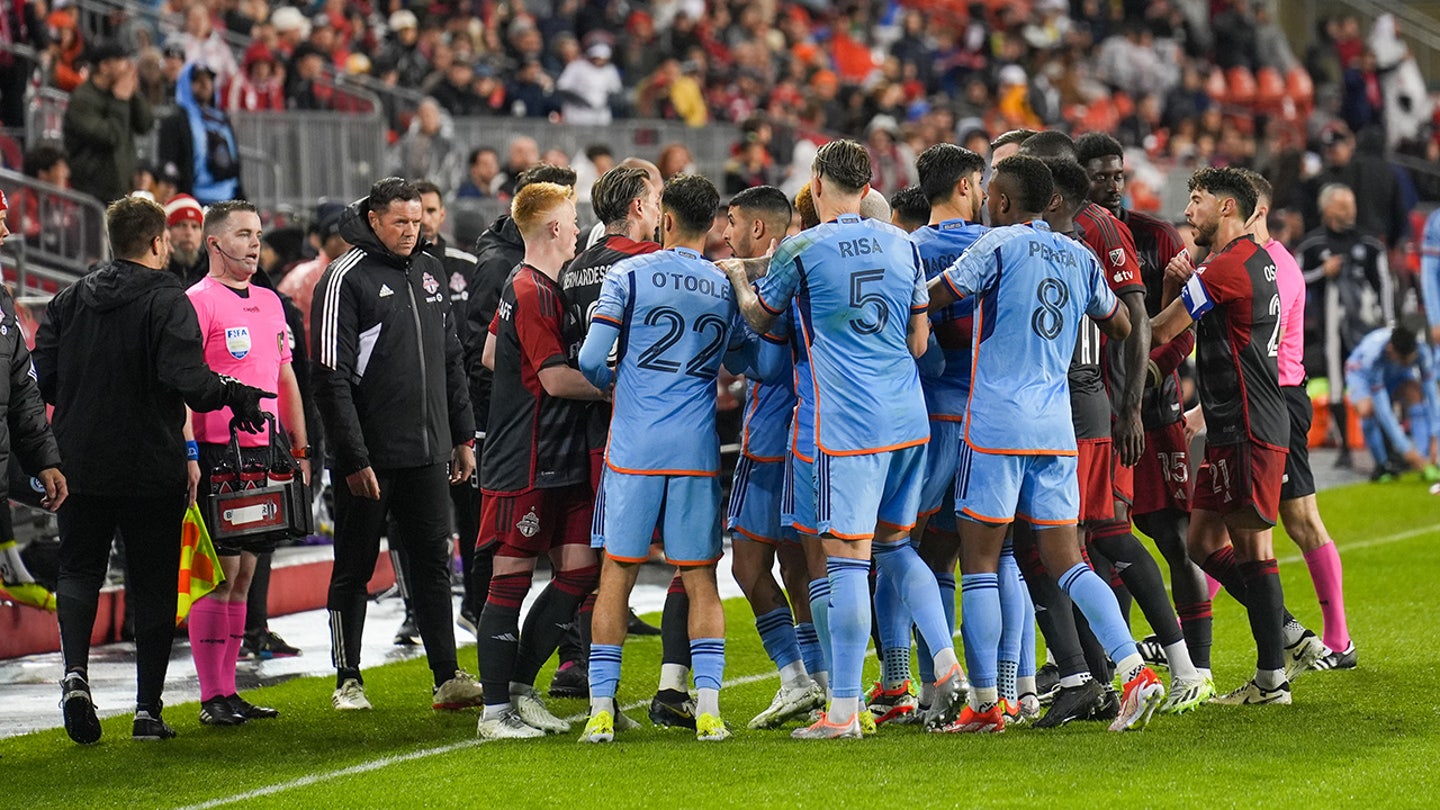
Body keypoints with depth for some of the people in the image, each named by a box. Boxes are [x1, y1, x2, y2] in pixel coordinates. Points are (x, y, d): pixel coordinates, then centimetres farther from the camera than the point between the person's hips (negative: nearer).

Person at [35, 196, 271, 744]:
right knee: (152, 583, 6)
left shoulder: (71, 299, 6)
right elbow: (185, 379, -22)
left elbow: (44, 375, 5)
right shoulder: (167, 302, -10)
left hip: (80, 466, 4)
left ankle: (75, 672, -11)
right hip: (151, 468, -4)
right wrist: (232, 394, -5)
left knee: (79, 570, 14)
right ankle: (148, 709, 6)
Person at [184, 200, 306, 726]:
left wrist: (300, 448, 19)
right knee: (219, 575, -7)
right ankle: (212, 698, -4)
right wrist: (188, 452, -20)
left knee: (243, 573, 9)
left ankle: (229, 691, 13)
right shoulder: (197, 302, -7)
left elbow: (285, 380, 24)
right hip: (218, 454, -8)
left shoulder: (270, 303, 18)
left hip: (264, 451, 8)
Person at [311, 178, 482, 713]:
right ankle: (348, 680, 12)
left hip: (427, 453, 5)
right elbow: (331, 376, -13)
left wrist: (463, 436, 15)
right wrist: (353, 458, -17)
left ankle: (448, 678, 4)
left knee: (433, 564, 4)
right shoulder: (347, 277, -8)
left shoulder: (428, 271, 13)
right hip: (369, 457, -5)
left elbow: (450, 359, 20)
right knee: (354, 568, 4)